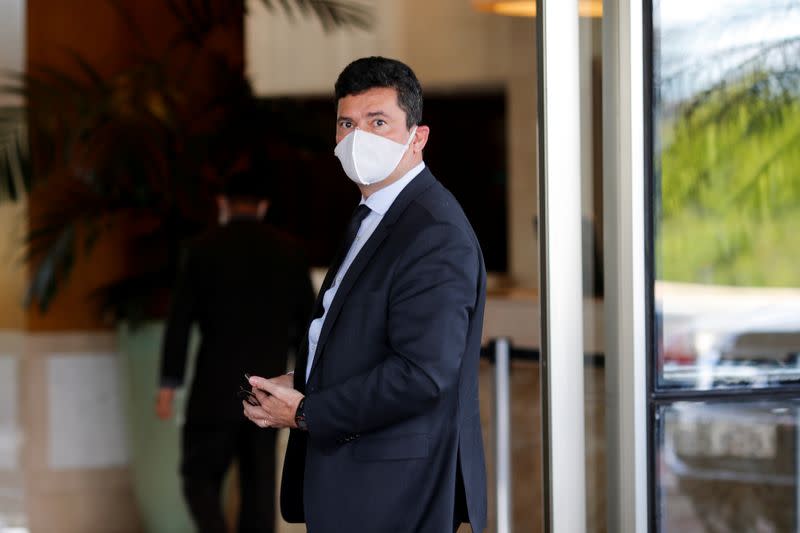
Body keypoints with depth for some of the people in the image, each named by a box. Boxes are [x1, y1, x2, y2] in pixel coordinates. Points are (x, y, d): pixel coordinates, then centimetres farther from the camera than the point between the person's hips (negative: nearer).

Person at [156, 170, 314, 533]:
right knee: (258, 487, 9)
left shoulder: (204, 250, -3)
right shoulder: (289, 253, 5)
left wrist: (168, 386, -1)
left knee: (201, 477, 5)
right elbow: (308, 323, 7)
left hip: (215, 392, -3)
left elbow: (180, 321, -6)